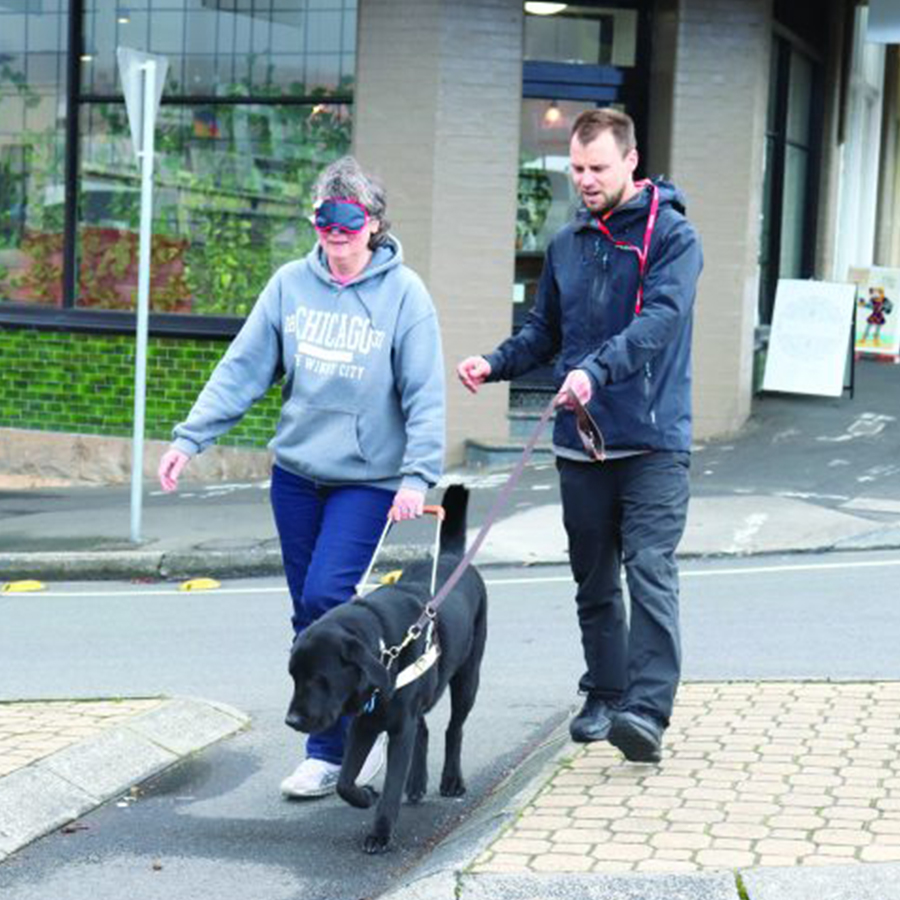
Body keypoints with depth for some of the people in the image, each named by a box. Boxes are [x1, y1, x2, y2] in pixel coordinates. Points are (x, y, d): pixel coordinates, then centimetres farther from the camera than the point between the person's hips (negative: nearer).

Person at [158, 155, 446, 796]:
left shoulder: (403, 293, -7)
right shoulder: (291, 285, 3)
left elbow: (425, 394, -8)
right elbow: (242, 369, 4)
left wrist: (418, 474, -17)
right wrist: (190, 437, -3)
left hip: (368, 478, -4)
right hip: (296, 472, 4)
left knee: (327, 597, -16)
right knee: (310, 618, 7)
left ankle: (332, 747, 1)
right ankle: (333, 747, 19)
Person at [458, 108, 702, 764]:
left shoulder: (672, 235, -6)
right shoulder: (567, 244, 13)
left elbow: (661, 317, -21)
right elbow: (545, 332, 20)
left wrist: (597, 371, -35)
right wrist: (495, 364, 0)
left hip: (653, 441, -6)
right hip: (580, 442, 6)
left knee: (650, 573, -15)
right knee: (594, 581, 13)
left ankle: (648, 710, -19)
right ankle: (605, 696, 25)